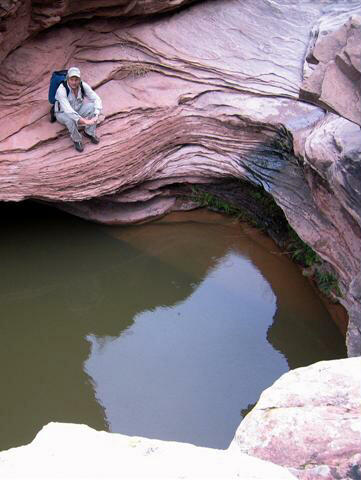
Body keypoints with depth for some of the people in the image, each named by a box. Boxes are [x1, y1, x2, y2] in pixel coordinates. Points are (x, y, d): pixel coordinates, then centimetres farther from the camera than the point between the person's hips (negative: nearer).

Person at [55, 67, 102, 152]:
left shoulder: (84, 86, -19)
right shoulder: (62, 89, -34)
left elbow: (97, 99, -22)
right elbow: (67, 110, -43)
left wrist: (96, 116, -39)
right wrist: (84, 121, -48)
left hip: (77, 110, 4)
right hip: (63, 114, -4)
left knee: (92, 106, -23)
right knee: (71, 118, -39)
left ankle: (89, 132, -4)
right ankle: (76, 139, -11)